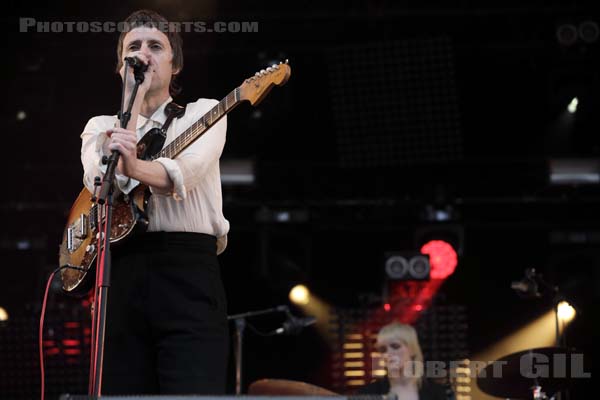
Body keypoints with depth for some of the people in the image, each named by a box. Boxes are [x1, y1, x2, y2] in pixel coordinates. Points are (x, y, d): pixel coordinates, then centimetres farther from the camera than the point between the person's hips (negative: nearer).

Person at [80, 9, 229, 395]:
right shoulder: (100, 126, 21)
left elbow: (185, 171, -11)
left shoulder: (205, 112, 13)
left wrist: (133, 165, -33)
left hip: (189, 270, -3)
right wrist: (134, 97, -2)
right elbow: (102, 182, -3)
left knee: (195, 389, -16)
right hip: (119, 274, 3)